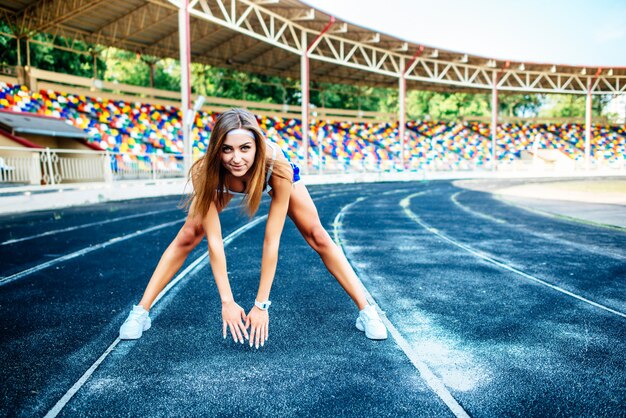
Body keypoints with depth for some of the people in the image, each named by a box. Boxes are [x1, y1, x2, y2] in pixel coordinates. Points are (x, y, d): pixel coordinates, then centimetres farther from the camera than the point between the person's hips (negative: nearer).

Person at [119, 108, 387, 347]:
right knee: (187, 238, -7)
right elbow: (214, 240, -36)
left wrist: (261, 304, -36)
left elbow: (271, 241, -40)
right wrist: (227, 302, -35)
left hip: (272, 178, -1)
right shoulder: (204, 172, -41)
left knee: (318, 238, -8)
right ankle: (141, 312, 7)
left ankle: (366, 311, 4)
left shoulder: (278, 167, -45)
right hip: (224, 182, 1)